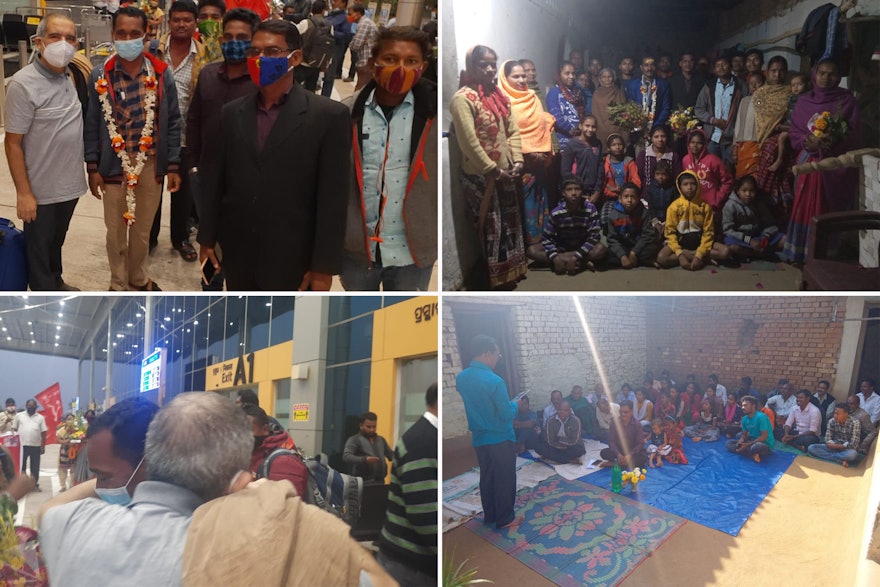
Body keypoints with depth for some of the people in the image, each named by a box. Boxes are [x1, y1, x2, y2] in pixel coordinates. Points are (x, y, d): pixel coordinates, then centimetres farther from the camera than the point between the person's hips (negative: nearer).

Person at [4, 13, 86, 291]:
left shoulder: (73, 77, 0)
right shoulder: (23, 83, -20)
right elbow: (12, 143, -17)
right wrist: (23, 193, -18)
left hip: (69, 183, 6)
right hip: (41, 189, -6)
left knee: (57, 240, 25)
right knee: (38, 247, 12)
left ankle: (56, 282, 45)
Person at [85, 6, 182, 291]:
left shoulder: (161, 73, -3)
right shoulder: (100, 76, -5)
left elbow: (172, 122, 2)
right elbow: (92, 125, 1)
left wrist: (173, 166, -1)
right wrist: (92, 168, -2)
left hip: (151, 165, 1)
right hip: (114, 166, 0)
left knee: (142, 229, 15)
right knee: (116, 230, 11)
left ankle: (138, 277, 37)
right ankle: (118, 283, 30)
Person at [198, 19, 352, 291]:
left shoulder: (329, 115, -7)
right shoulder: (231, 113, 7)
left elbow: (332, 199, -9)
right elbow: (214, 182, 10)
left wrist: (324, 266, -11)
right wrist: (207, 239, 8)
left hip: (292, 261, -4)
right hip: (237, 256, 4)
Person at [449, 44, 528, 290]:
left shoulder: (499, 96, 11)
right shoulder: (462, 98, -15)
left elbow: (513, 131, 11)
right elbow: (468, 142, -21)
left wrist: (517, 161, -4)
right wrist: (493, 171, -19)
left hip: (505, 175, 8)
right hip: (479, 177, -8)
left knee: (510, 225, 15)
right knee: (489, 230, -1)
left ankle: (508, 277, 28)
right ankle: (493, 281, 11)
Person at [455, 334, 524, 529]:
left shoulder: (461, 378, -2)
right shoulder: (494, 381, -25)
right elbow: (507, 415, -19)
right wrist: (515, 405, 2)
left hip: (479, 438, 7)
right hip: (501, 439, -7)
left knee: (486, 477, 19)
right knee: (504, 479, 8)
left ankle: (489, 515, 31)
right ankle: (505, 519, 19)